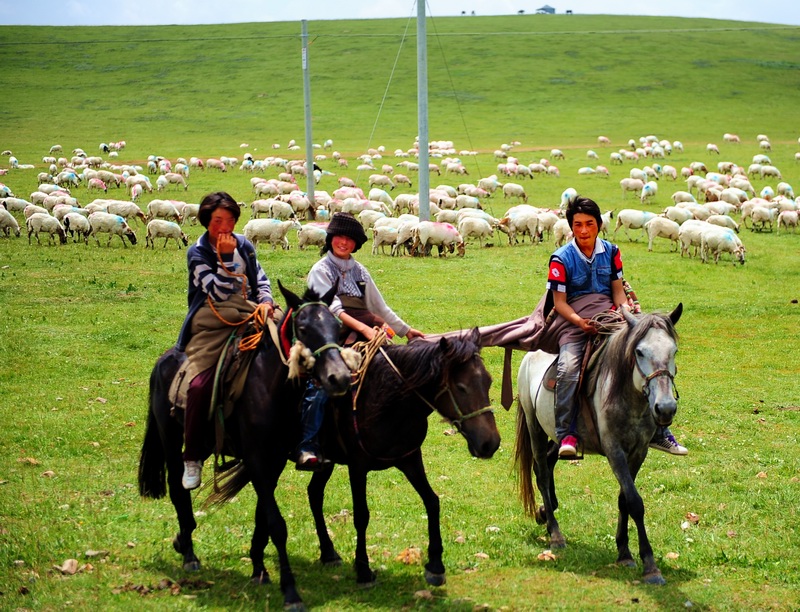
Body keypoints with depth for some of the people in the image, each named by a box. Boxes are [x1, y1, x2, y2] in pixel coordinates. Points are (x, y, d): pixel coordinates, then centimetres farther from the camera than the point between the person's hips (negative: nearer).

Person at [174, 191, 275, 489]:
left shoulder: (244, 246, 10)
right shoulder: (197, 253, -3)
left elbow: (261, 280, 19)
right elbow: (218, 292, -12)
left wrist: (265, 301, 0)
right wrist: (226, 259, -17)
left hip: (247, 319, 5)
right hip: (212, 327, -5)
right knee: (199, 384, -23)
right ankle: (192, 458, -10)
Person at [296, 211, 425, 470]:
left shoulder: (360, 272, 18)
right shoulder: (321, 271, 0)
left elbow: (380, 308, 27)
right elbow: (333, 308, -15)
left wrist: (406, 330, 23)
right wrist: (364, 328, -28)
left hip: (362, 335, 6)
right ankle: (307, 446, -31)